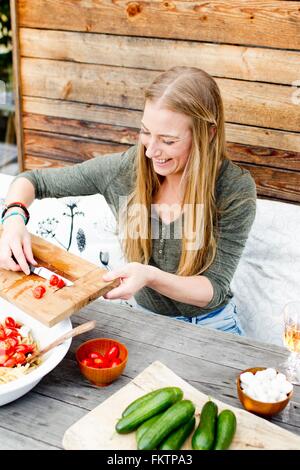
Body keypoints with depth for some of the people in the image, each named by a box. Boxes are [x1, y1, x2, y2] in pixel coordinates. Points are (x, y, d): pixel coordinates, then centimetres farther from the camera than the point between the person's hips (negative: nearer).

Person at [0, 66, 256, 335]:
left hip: (210, 325, 1)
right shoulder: (126, 168, -13)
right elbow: (34, 180, -2)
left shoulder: (236, 190, -19)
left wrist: (150, 276, -35)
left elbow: (214, 289, -16)